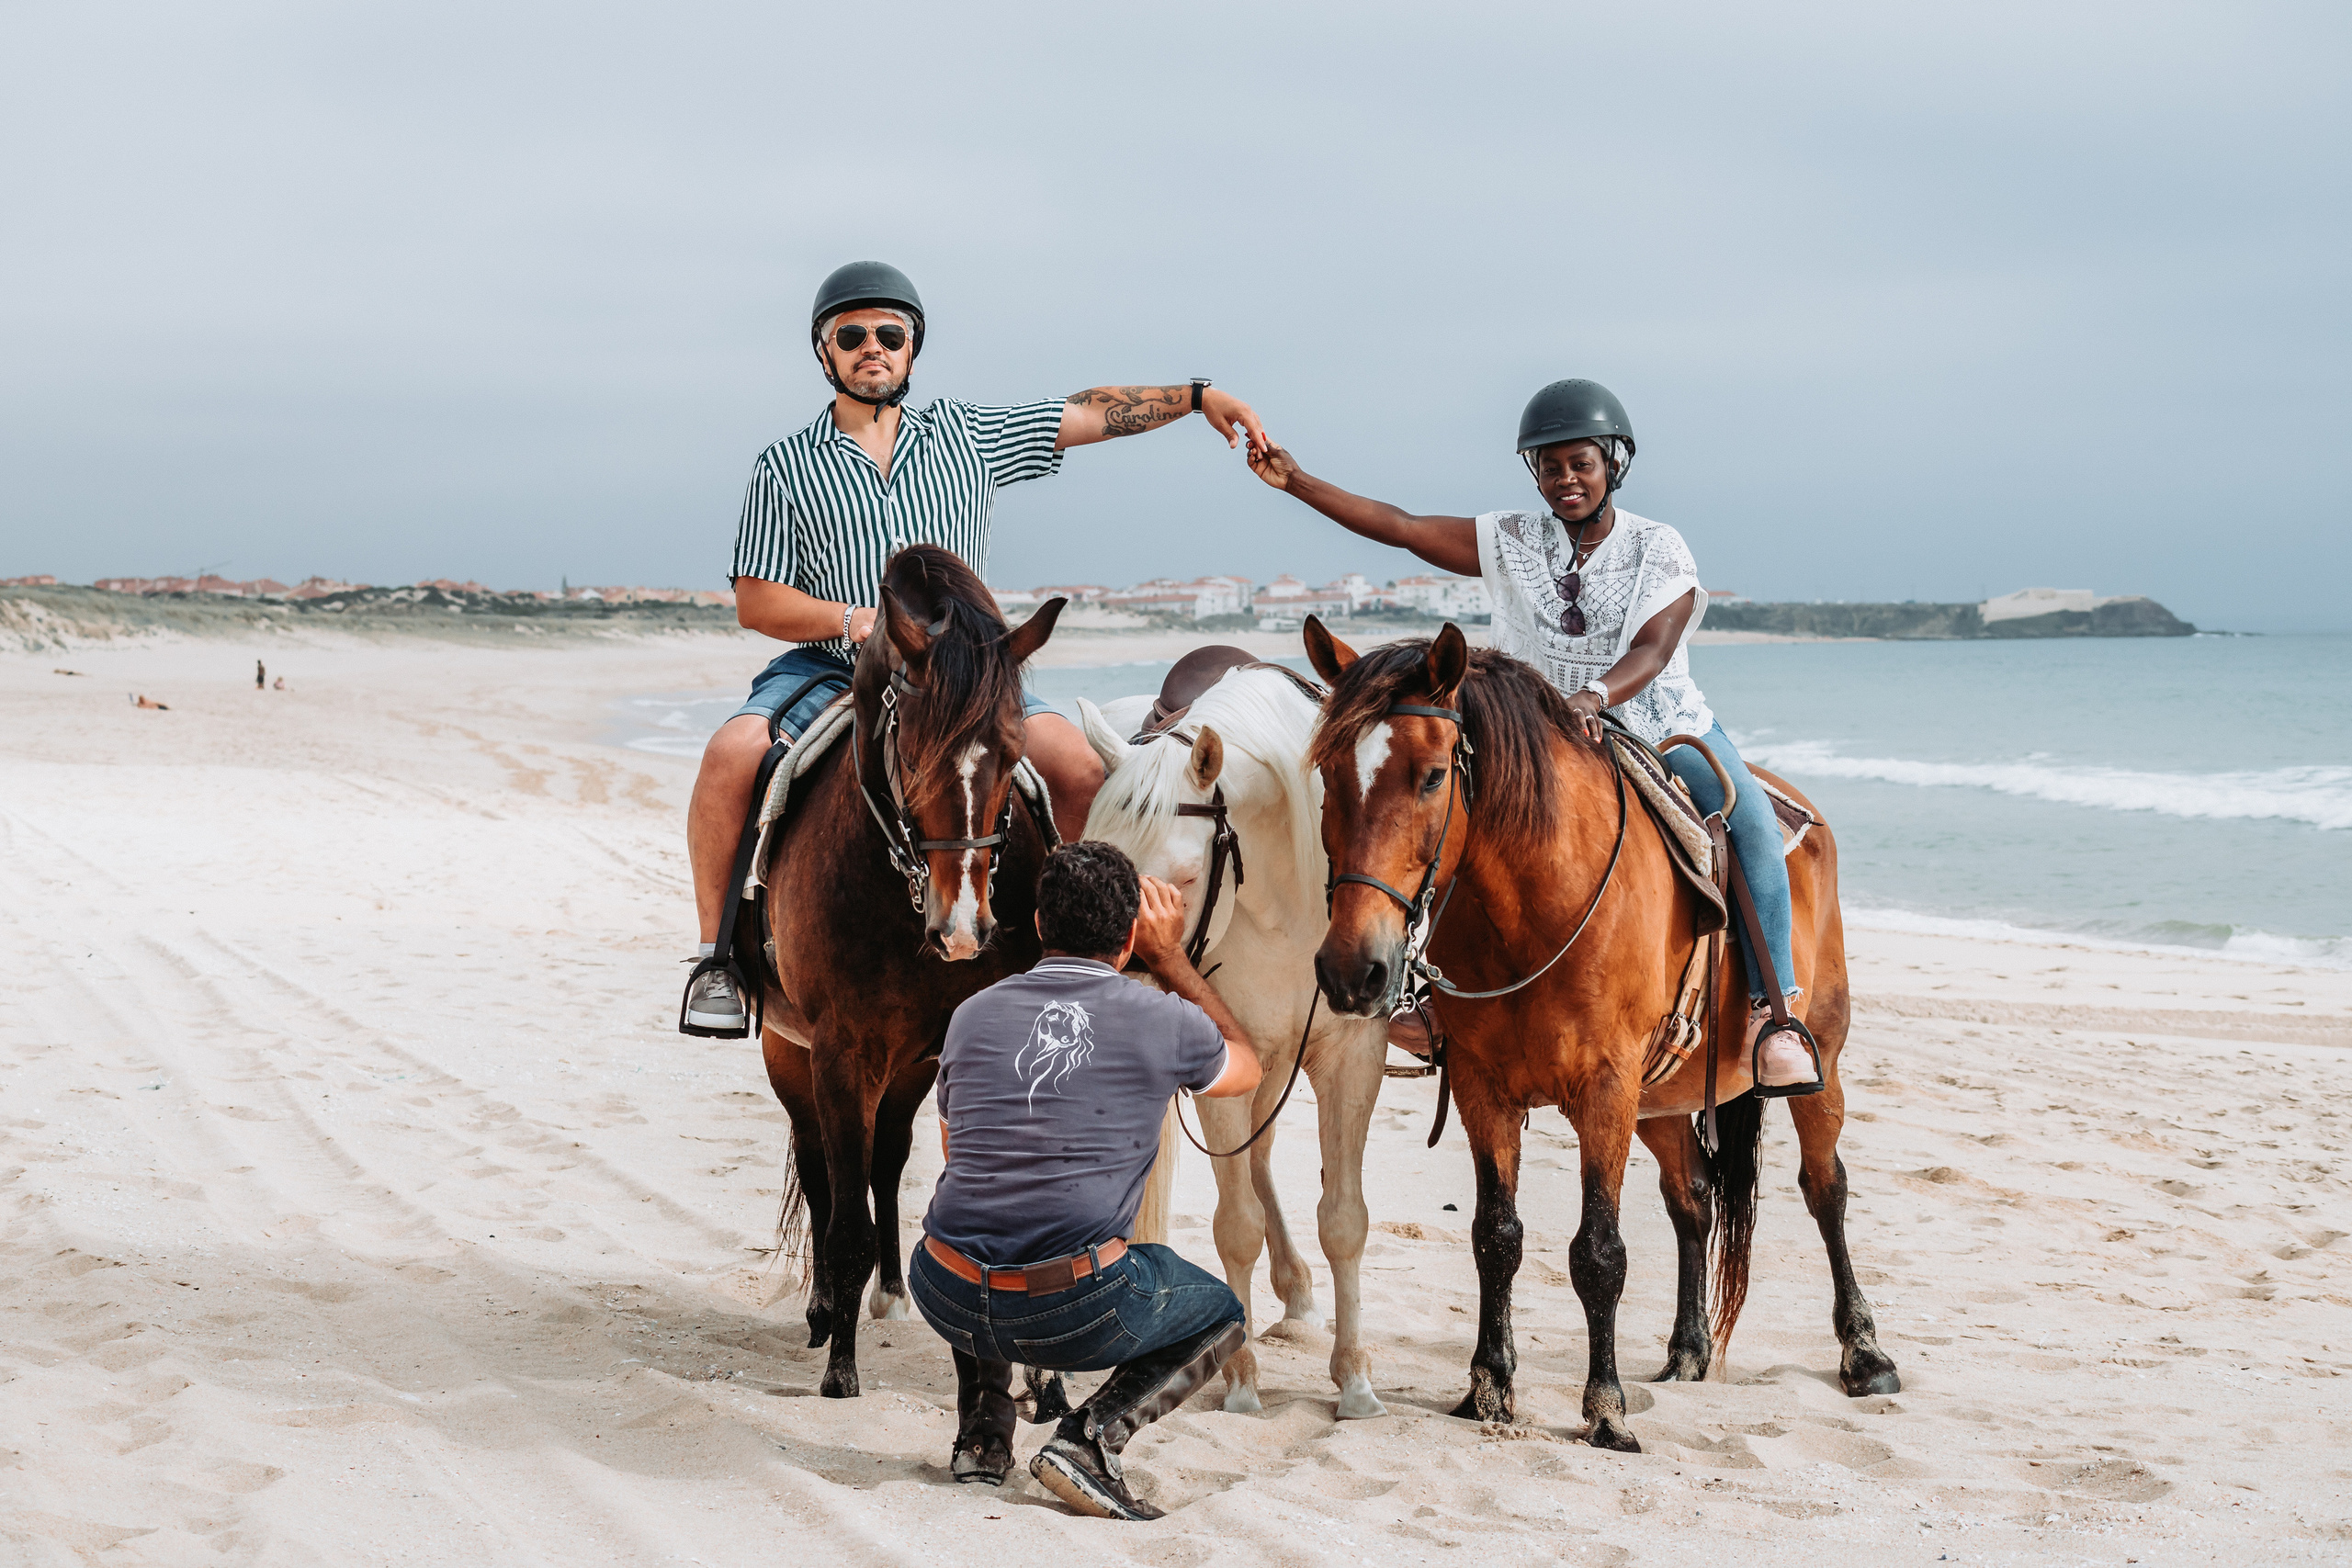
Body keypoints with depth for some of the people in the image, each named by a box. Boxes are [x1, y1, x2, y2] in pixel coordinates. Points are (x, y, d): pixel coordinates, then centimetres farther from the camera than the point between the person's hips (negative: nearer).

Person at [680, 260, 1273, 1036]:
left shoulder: (969, 434, 13)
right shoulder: (786, 467, 7)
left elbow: (1087, 414, 13)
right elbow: (755, 601, 2)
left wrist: (1197, 396, 3)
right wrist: (853, 620, -14)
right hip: (828, 673, -1)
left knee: (1081, 769, -21)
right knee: (732, 754, -29)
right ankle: (717, 957, -13)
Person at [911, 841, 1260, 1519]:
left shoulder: (974, 1015, 9)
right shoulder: (1164, 1021, -1)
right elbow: (1245, 1067, 24)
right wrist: (1171, 958, 26)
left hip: (948, 1303, 4)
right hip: (1078, 1317, -4)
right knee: (1221, 1315, 25)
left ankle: (980, 1434, 25)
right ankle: (1092, 1436, 1)